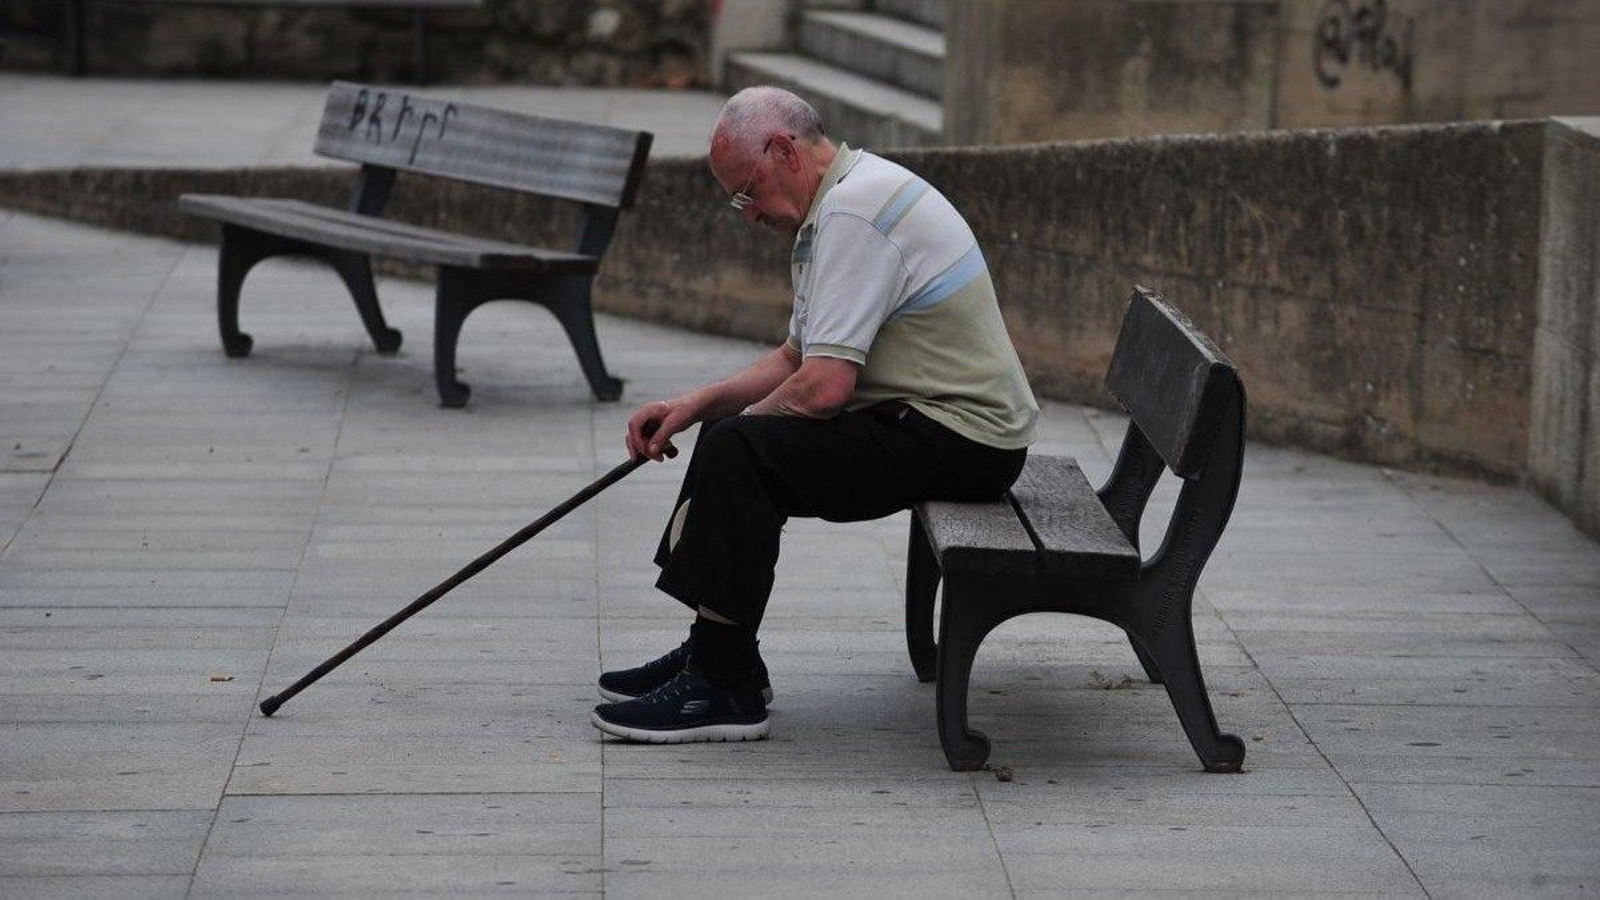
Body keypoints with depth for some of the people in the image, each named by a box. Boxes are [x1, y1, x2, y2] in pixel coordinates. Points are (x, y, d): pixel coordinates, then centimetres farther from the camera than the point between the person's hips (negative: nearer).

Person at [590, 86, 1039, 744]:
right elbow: (797, 359, 21)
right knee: (730, 432, 18)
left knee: (739, 448, -21)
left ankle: (724, 689, -17)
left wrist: (751, 417, -5)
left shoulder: (854, 212, -20)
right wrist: (696, 404, 9)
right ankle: (714, 654, 20)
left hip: (957, 440, -11)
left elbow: (823, 386, -25)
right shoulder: (843, 202, 15)